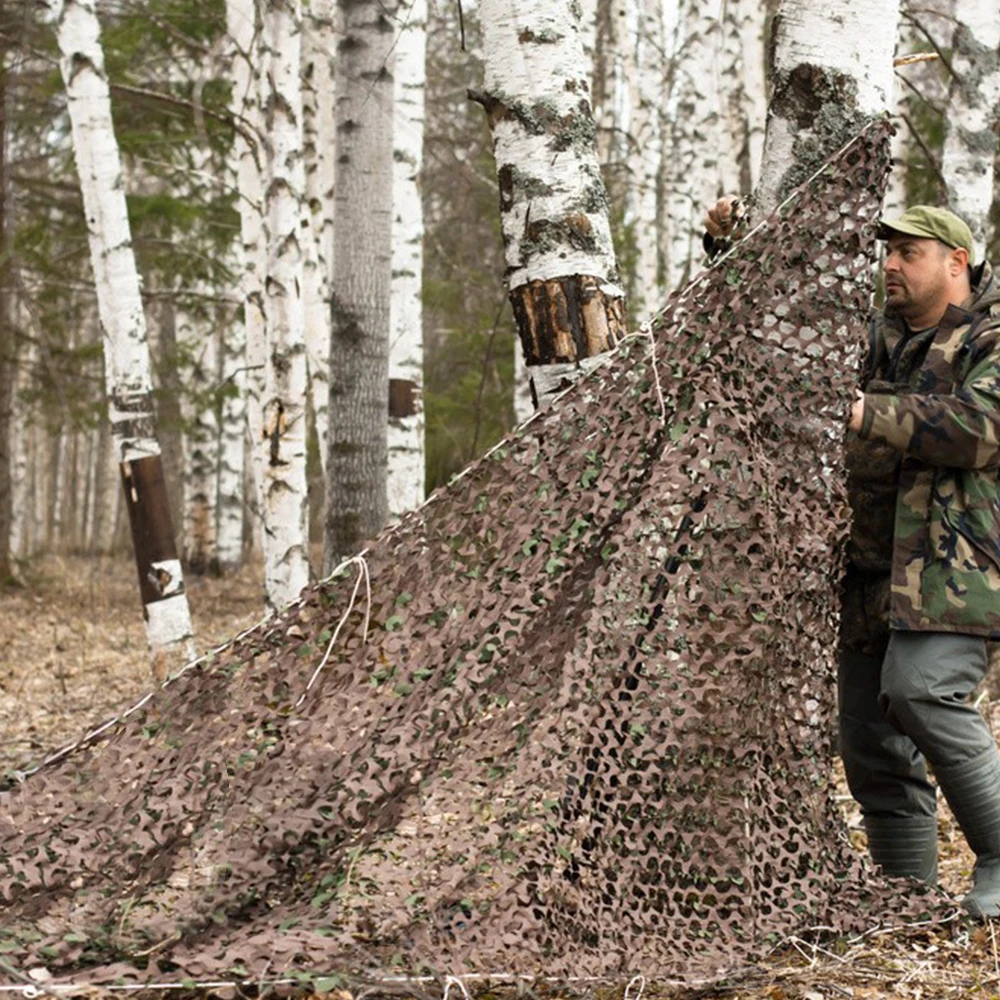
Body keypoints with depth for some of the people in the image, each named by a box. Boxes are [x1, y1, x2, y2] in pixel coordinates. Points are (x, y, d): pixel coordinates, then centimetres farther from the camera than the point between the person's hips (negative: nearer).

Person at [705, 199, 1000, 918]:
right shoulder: (875, 340, 20)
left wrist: (870, 415, -17)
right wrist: (732, 249, 16)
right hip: (872, 568, 7)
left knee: (920, 691, -27)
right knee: (872, 738, 4)